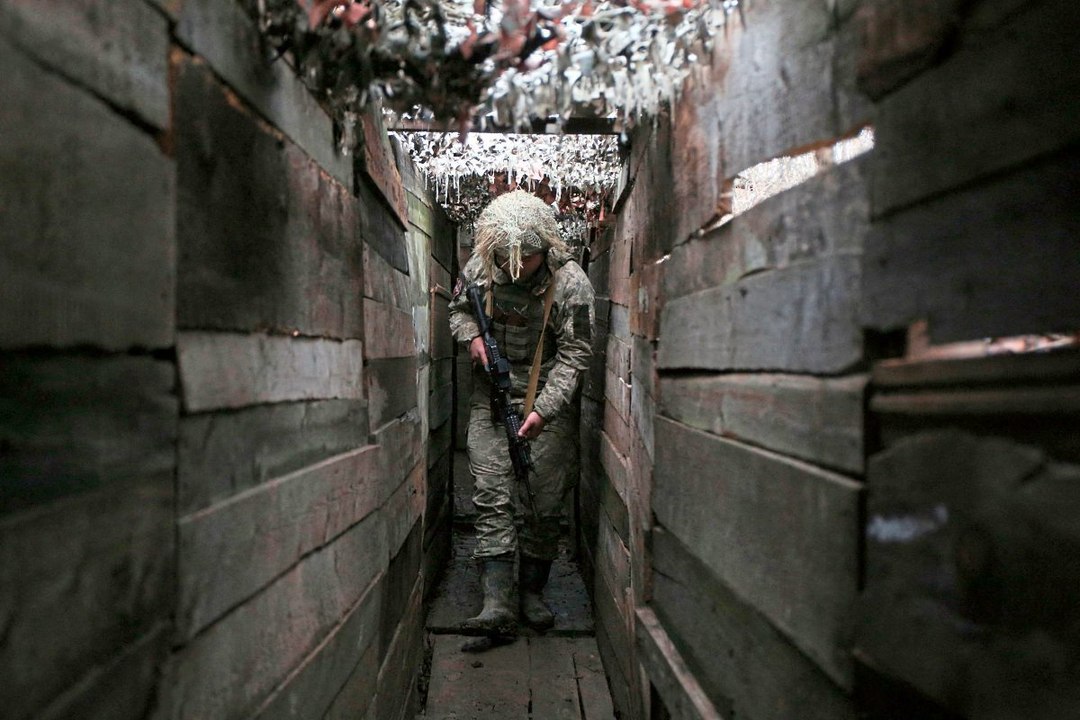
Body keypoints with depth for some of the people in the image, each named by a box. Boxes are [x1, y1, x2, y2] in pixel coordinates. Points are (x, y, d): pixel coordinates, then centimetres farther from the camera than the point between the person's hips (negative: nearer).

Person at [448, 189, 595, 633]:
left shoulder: (570, 283, -15)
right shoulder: (479, 267, -3)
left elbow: (573, 356, -15)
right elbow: (459, 308, 16)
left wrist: (542, 410, -24)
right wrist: (471, 335, -7)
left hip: (548, 402, -2)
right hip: (491, 397, 3)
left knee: (543, 504, 2)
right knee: (492, 497, -6)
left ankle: (532, 593, 19)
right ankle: (497, 602, -7)